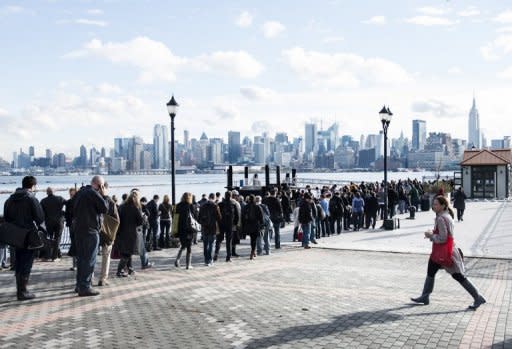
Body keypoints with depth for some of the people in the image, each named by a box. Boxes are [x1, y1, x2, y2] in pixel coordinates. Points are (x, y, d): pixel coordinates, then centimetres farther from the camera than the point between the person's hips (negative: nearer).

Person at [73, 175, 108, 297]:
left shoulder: (80, 192, 14)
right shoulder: (94, 193, -14)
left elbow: (74, 210, 19)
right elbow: (105, 208, -12)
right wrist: (104, 196, -3)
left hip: (78, 229, 9)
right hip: (90, 230, -9)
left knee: (81, 258, 16)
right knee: (89, 259, -4)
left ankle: (80, 284, 24)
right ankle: (85, 287, -4)